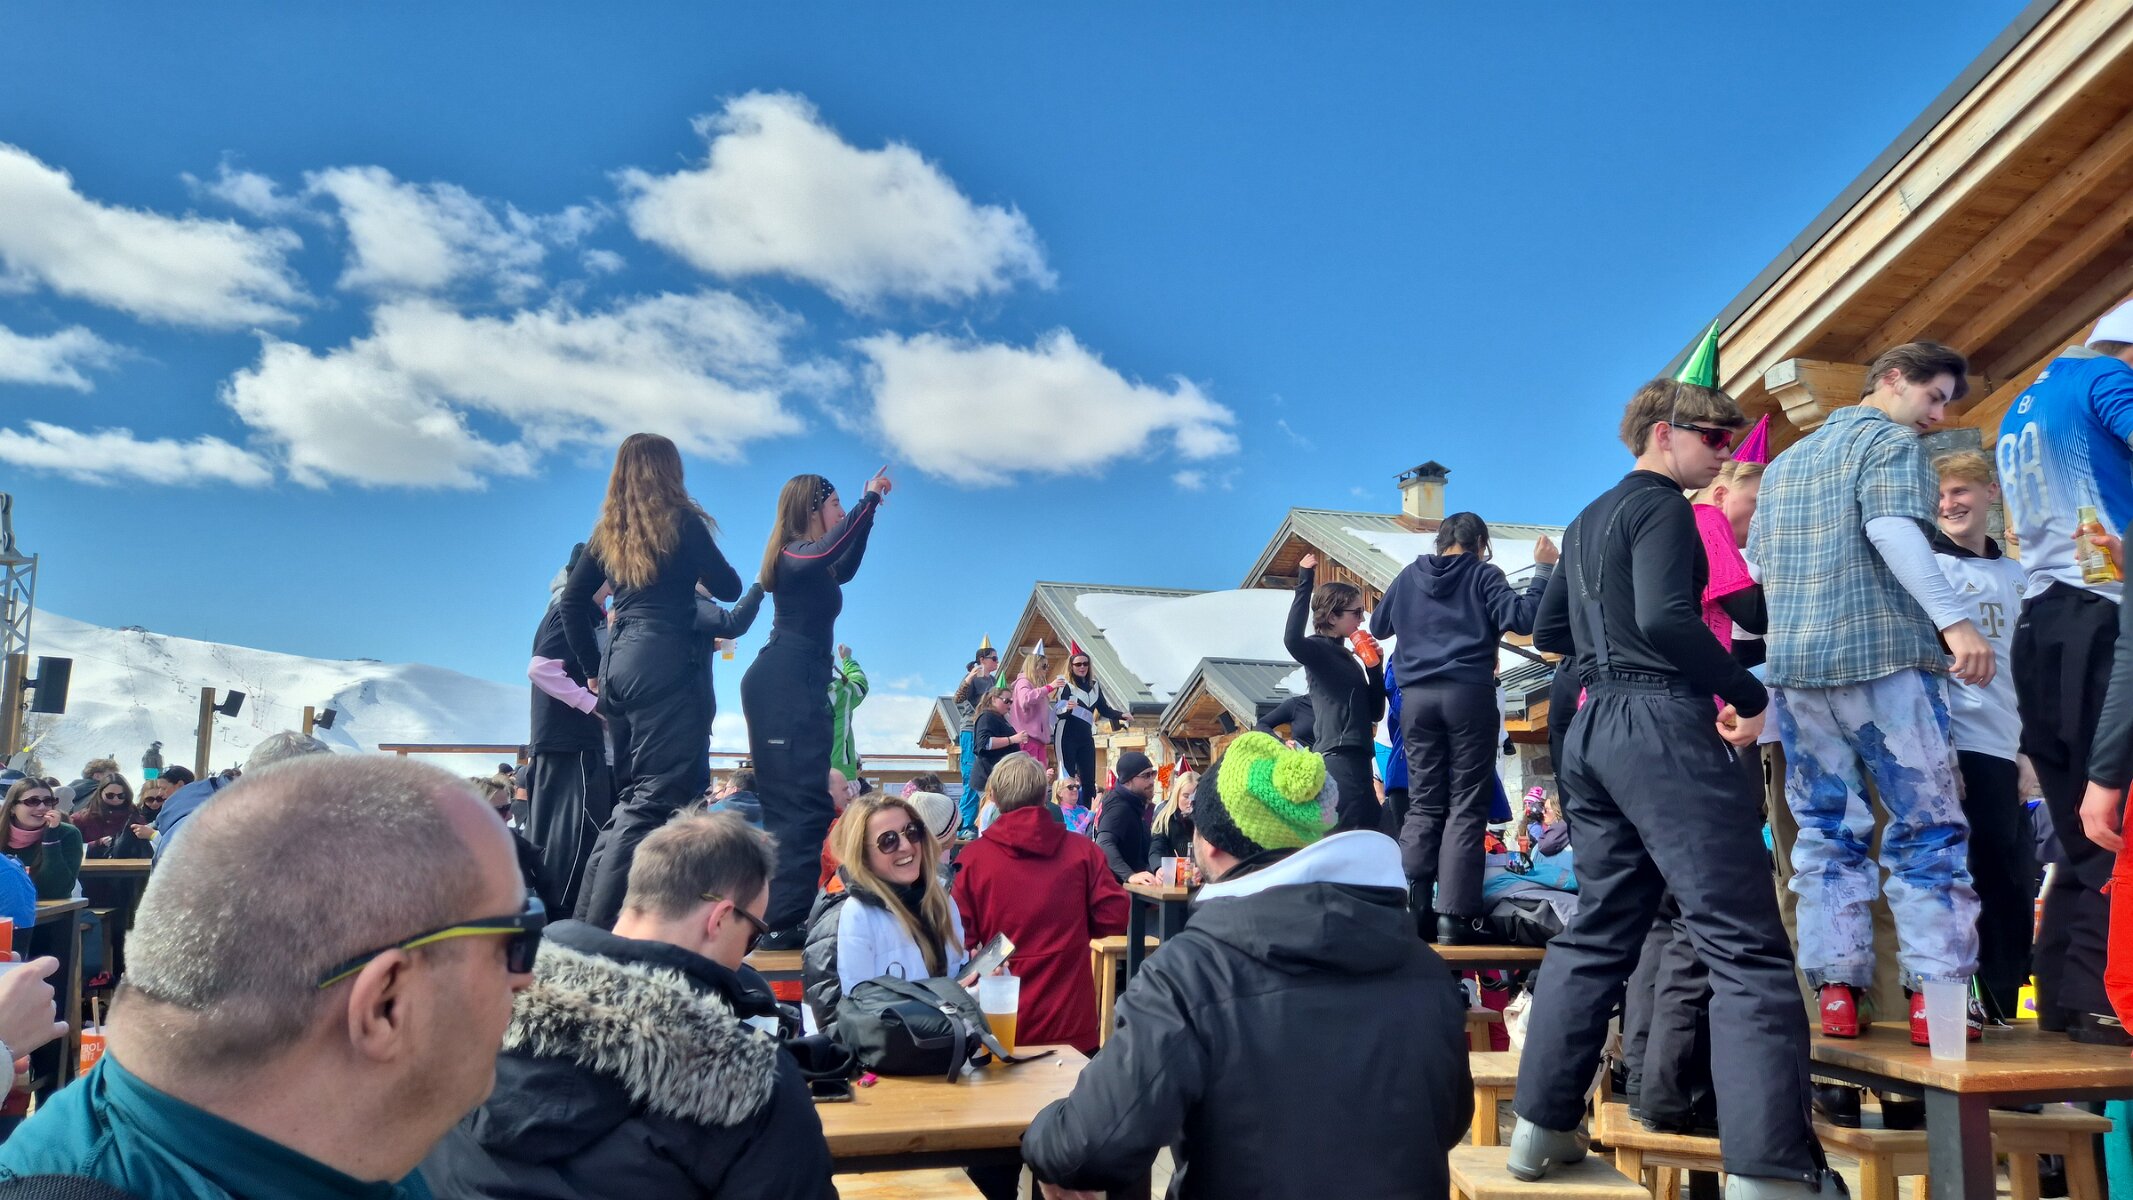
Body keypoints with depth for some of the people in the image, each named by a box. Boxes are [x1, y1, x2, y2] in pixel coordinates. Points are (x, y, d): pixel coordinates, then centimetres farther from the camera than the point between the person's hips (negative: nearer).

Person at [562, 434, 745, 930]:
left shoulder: (608, 531, 15)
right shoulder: (681, 521, -1)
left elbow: (571, 601, 15)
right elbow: (729, 588, 2)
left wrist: (595, 667, 21)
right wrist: (696, 568, 22)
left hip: (619, 664, 7)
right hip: (667, 662, -7)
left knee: (633, 793, 18)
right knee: (658, 795, -8)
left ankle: (586, 919, 21)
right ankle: (603, 923, -16)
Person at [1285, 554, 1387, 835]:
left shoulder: (1347, 658, 21)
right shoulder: (1318, 650, -5)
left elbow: (1375, 711, 19)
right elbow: (1292, 639, -31)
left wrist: (1375, 666, 7)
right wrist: (1304, 583, -26)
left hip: (1355, 759, 9)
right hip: (1337, 758, -9)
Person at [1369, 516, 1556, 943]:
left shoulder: (1409, 575, 15)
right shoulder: (1482, 574, 4)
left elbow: (1378, 626, 26)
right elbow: (1521, 618, -9)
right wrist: (1544, 569, -1)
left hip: (1417, 696, 4)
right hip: (1468, 694, -4)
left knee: (1423, 804, 8)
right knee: (1466, 806, -3)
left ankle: (1410, 908, 1)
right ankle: (1454, 914, -9)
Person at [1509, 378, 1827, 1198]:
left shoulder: (1587, 522, 21)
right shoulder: (1660, 506, -5)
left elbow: (1548, 631, 26)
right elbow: (1665, 616, -20)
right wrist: (1749, 693, -12)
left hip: (1593, 726, 9)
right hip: (1660, 722, -9)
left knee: (1599, 930, 14)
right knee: (1747, 946, -8)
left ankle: (1543, 1127, 18)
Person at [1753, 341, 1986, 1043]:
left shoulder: (1785, 462, 22)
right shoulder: (1891, 440, 0)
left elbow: (1756, 560, 22)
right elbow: (1891, 529, -17)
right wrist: (1953, 619, -24)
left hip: (1793, 667, 6)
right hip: (1881, 656, -6)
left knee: (1826, 832, 7)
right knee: (1927, 827, 0)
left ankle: (1836, 993, 4)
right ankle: (1934, 996, -3)